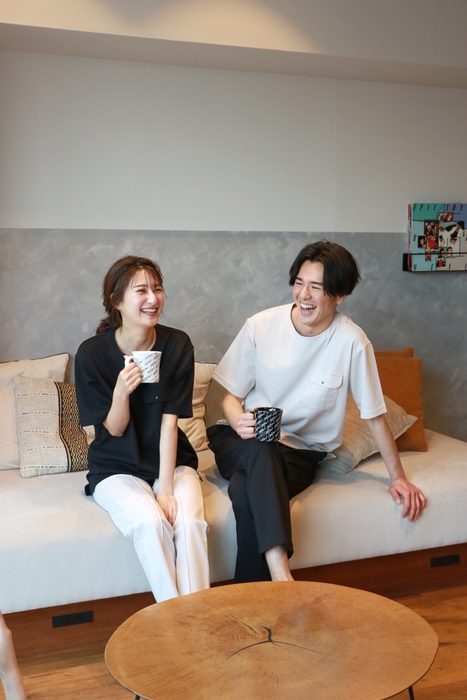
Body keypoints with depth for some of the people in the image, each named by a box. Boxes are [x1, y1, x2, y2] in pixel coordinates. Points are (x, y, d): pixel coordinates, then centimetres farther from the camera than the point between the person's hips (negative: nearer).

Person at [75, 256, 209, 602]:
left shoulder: (177, 345, -9)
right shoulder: (92, 353, -13)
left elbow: (169, 420, -11)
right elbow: (114, 429, -8)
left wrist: (167, 488, -18)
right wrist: (121, 391, -29)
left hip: (172, 461, 2)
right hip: (117, 469, -1)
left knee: (189, 522, -27)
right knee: (150, 521, -29)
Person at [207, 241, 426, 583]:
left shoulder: (351, 342, -12)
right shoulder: (261, 326, -8)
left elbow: (375, 415, -1)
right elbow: (231, 396, 3)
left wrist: (398, 477, 5)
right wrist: (239, 421, -20)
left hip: (301, 452, -1)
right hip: (244, 443, 1)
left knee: (246, 489, -34)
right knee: (262, 450, -37)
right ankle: (281, 576, -43)